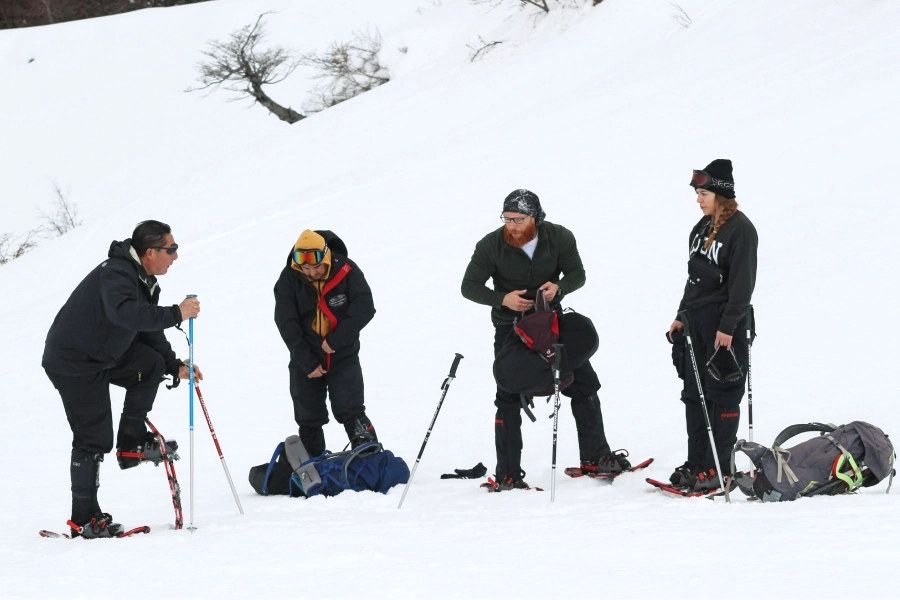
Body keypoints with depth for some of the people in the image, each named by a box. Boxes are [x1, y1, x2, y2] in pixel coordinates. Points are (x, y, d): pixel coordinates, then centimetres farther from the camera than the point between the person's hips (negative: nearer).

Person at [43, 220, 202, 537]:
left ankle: (132, 441, 7)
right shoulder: (115, 273, -25)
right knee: (94, 438, -7)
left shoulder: (144, 282, 6)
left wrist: (175, 365, 3)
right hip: (73, 362, -9)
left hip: (104, 355, 9)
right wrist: (176, 314, -41)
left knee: (152, 364, -2)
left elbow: (148, 331, 14)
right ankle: (85, 518, 0)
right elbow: (126, 313, -44)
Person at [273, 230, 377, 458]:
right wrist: (307, 361, -14)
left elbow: (365, 309, -16)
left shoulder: (347, 271, -14)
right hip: (306, 360, 2)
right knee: (308, 419, 7)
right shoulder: (288, 279, -11)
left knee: (350, 411, -12)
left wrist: (336, 340, -21)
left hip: (343, 355, -2)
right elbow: (286, 324, -10)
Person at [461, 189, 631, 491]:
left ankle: (595, 458, 18)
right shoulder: (491, 246, -15)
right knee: (509, 398, -4)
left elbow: (577, 274, -2)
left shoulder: (559, 238, -11)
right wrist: (502, 299, -25)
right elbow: (470, 286, -8)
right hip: (510, 327, -2)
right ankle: (507, 475, 1)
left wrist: (559, 288, -25)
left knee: (584, 385, 4)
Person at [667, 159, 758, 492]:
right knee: (695, 394, 9)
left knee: (721, 395, -5)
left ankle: (718, 468, -1)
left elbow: (742, 283, -16)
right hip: (696, 323, 9)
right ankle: (696, 464, 15)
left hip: (726, 326, -9)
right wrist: (682, 315, 18)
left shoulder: (740, 228, -12)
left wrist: (728, 327, -20)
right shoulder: (702, 228, 14)